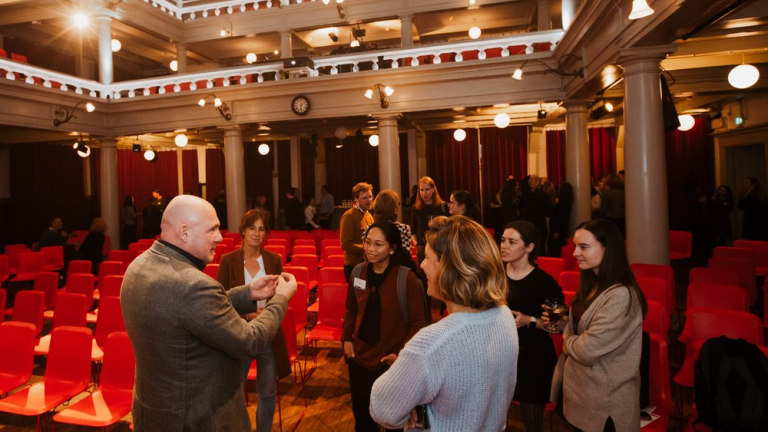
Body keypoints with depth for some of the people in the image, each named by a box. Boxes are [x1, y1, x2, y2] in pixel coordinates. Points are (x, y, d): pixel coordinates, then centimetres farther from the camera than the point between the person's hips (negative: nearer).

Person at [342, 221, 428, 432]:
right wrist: (346, 338, 0)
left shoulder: (407, 278, -19)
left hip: (391, 363, -4)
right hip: (359, 358, 4)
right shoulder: (359, 272, -4)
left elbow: (419, 323, -13)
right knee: (361, 415, 22)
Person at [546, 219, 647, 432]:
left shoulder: (620, 296, -27)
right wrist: (561, 323, -3)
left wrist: (565, 339, -8)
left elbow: (588, 351, -27)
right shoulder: (594, 284, 4)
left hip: (603, 402, -8)